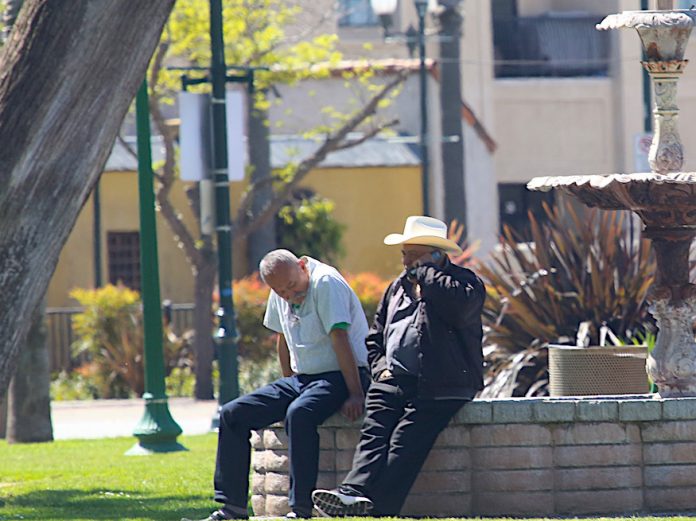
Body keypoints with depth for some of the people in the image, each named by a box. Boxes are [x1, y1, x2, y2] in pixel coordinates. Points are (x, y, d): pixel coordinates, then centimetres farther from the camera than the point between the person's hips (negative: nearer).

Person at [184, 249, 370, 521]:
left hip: (339, 376, -8)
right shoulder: (279, 295, 6)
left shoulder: (325, 283, -18)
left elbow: (340, 339, -22)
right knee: (232, 414, -1)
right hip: (301, 377, 8)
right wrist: (289, 385, 14)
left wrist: (356, 394, -25)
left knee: (299, 413, -37)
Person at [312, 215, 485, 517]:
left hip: (437, 388, -6)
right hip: (392, 381, 6)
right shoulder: (397, 288, 25)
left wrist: (425, 271, -9)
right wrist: (381, 366, 9)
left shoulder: (466, 281, 4)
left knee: (406, 439, -24)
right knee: (373, 432, -19)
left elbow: (460, 305, -22)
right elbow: (375, 337, 31)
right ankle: (355, 493, -38)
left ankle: (379, 509, -38)